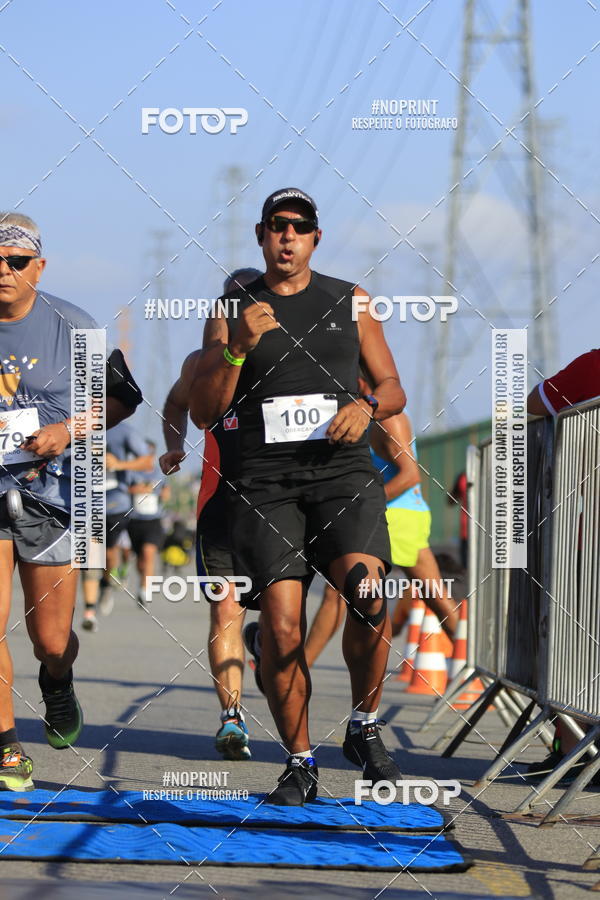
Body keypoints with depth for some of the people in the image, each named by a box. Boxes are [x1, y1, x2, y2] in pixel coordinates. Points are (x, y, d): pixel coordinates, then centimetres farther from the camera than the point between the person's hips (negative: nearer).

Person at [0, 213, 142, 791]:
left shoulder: (72, 327, -3)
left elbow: (122, 396, 5)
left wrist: (69, 430, -11)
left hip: (50, 490, 0)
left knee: (52, 640, 4)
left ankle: (57, 685, 41)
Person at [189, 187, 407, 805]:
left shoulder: (349, 301, 15)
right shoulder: (232, 311, 12)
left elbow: (393, 387, 19)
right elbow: (203, 412, 6)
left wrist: (367, 405, -5)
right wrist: (237, 348, -9)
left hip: (343, 472, 0)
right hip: (266, 481, 0)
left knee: (367, 593, -25)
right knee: (280, 625, -12)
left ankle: (364, 730, -4)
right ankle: (299, 765, 3)